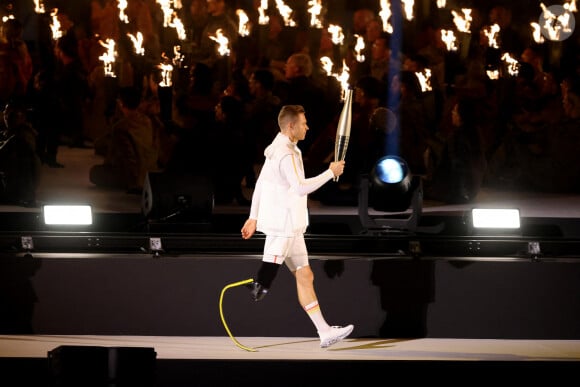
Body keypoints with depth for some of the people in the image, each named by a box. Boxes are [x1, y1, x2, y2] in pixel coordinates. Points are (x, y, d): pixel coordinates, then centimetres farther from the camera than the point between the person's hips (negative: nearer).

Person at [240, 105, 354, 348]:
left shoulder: (278, 150, 15)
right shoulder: (285, 154, -17)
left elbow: (259, 184, 21)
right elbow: (300, 187, -28)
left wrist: (254, 217, 24)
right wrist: (330, 173, -20)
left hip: (291, 228, 11)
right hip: (281, 227, -11)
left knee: (304, 276, 9)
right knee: (267, 275, -10)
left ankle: (324, 332, 11)